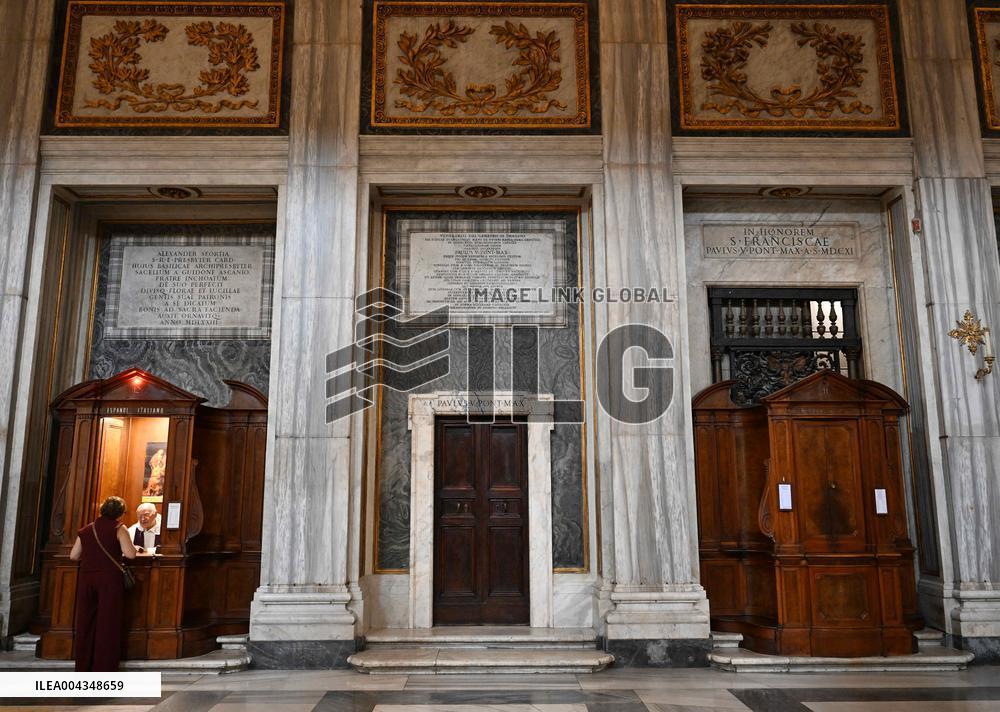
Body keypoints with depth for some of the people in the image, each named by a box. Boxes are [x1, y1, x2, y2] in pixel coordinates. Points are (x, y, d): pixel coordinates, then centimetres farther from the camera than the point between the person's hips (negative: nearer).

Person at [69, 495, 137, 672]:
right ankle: (103, 669, 3)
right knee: (107, 624, 1)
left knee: (85, 622, 13)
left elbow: (73, 556, 15)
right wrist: (133, 548, 6)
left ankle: (83, 667, 20)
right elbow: (130, 554, -15)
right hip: (109, 579, -5)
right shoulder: (118, 528, -4)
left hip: (86, 578, 5)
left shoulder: (86, 530, 11)